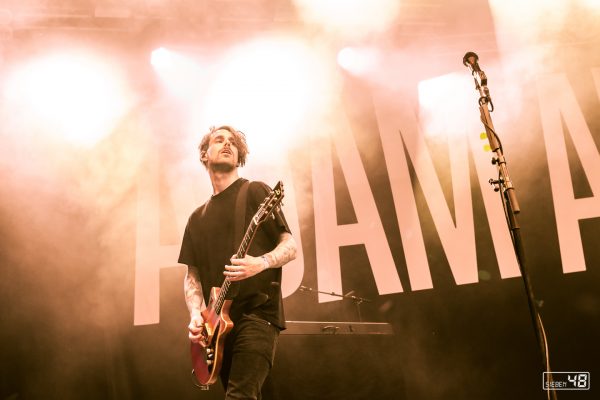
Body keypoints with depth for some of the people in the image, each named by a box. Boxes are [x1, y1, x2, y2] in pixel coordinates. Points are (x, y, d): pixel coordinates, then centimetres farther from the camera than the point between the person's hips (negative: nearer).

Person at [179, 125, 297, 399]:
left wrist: (260, 263, -22)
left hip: (258, 312, -6)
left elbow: (290, 246, -1)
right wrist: (196, 314, -4)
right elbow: (192, 274, 16)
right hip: (219, 321, 6)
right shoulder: (197, 218, 18)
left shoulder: (255, 192, 4)